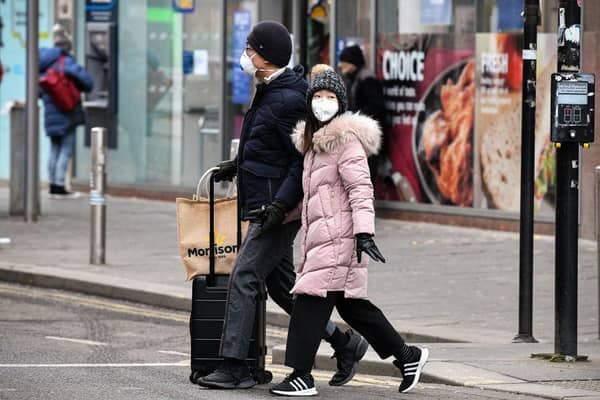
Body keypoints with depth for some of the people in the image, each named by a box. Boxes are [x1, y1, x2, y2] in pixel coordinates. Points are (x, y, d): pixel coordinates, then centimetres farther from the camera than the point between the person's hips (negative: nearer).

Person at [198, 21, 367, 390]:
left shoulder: (287, 100, -19)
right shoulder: (270, 92, 12)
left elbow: (305, 160, -22)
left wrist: (281, 204, -26)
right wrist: (239, 164, 33)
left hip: (280, 210, -11)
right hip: (267, 207, 11)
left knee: (244, 278, -12)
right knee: (281, 283, 15)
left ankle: (235, 368, -12)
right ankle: (344, 343, 23)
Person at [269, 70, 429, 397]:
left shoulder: (345, 139, -8)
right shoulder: (313, 140, 21)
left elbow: (360, 187, -15)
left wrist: (364, 232, -22)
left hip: (339, 235, -9)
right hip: (321, 237, 9)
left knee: (311, 301, -11)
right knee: (351, 304, 11)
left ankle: (301, 375, -9)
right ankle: (407, 356, 21)